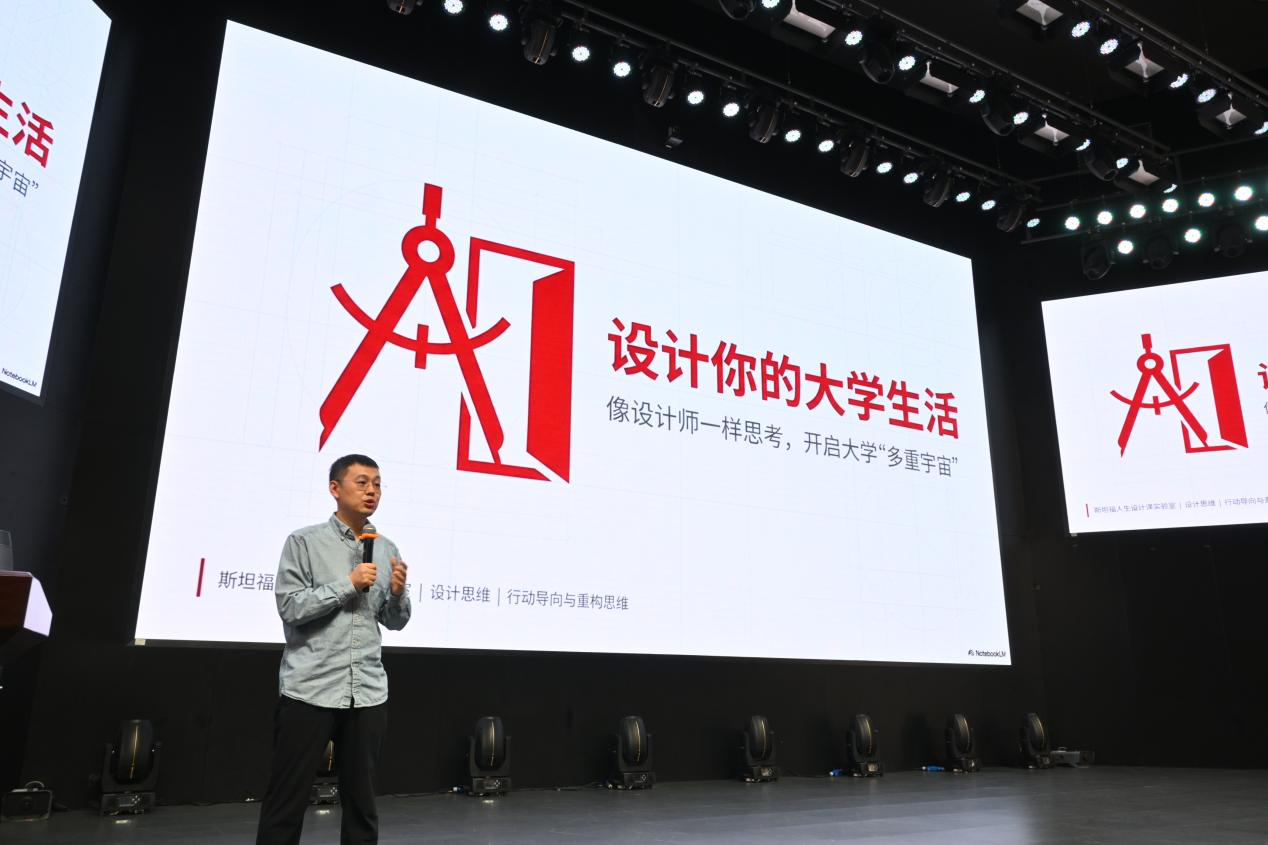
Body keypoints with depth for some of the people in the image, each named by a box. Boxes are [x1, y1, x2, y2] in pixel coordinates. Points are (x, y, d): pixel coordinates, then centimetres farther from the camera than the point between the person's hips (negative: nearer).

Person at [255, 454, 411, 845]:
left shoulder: (386, 550, 9)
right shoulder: (303, 542, -2)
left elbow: (395, 621, 12)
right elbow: (290, 607, -10)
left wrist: (398, 593, -8)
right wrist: (348, 583, -14)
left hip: (368, 693, 4)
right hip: (309, 690, -4)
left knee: (361, 799, 12)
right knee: (287, 800, 5)